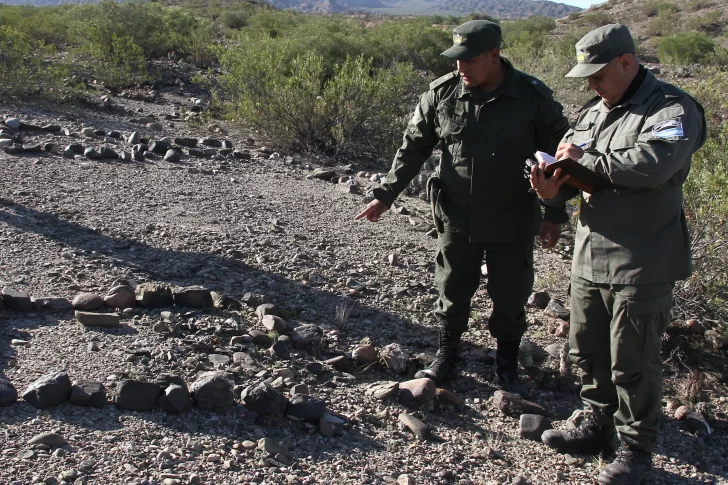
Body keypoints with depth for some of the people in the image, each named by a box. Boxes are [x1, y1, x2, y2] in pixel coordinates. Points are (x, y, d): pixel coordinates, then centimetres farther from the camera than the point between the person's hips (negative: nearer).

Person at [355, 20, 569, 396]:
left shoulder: (533, 96, -12)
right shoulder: (442, 93, -6)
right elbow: (413, 147, 2)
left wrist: (555, 214, -2)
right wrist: (385, 195, -1)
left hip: (512, 223, -1)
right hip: (457, 219, 2)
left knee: (510, 297, 11)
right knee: (452, 292, 14)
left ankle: (507, 365, 33)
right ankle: (446, 356, 36)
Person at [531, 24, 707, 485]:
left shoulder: (672, 109, -13)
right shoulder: (593, 111, 12)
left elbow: (653, 164, -32)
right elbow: (574, 169, 13)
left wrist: (585, 158, -20)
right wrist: (554, 189, -11)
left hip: (642, 265, -8)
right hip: (590, 257, 8)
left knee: (633, 364, 3)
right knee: (587, 351, 19)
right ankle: (598, 426, 38)